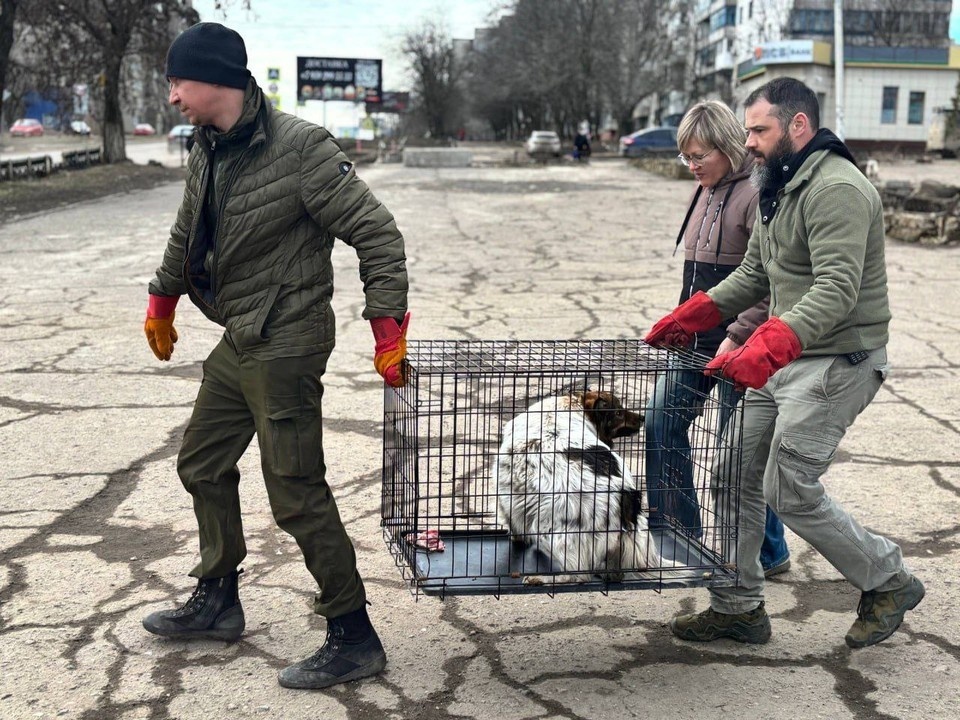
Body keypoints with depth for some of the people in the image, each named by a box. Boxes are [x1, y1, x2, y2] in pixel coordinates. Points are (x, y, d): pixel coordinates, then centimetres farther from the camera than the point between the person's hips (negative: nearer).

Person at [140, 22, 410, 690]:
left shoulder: (300, 147, -19)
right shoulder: (208, 154, 7)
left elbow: (377, 233, -17)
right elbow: (186, 235, 25)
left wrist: (389, 330, -21)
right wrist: (162, 303, 36)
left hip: (286, 346, -9)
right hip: (237, 344, 9)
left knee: (297, 494, -7)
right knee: (203, 464, 19)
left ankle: (355, 639, 6)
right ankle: (217, 602, 37)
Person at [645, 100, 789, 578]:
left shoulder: (754, 196, -16)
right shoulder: (705, 193, 11)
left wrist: (737, 336, -23)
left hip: (738, 345, -9)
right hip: (697, 340, 9)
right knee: (661, 421, 9)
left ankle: (767, 553, 18)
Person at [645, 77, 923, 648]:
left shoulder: (837, 188, -19)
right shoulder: (781, 189, 14)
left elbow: (837, 289, -30)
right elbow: (754, 275, 21)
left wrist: (768, 346, -42)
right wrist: (691, 316, 9)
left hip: (836, 361, -10)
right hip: (782, 358, 10)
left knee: (791, 491, -8)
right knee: (736, 477, 7)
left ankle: (889, 583, 14)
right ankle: (738, 608, 18)